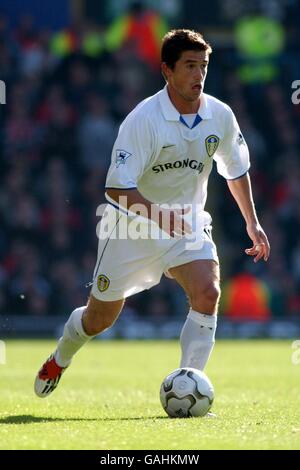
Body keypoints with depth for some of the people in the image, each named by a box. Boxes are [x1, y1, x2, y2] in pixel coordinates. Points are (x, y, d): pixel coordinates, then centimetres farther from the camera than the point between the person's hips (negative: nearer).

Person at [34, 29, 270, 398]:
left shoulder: (220, 116, -8)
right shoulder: (143, 119, -24)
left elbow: (236, 169, 12)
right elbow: (117, 188, -28)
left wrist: (252, 222, 14)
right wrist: (160, 217, -43)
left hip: (188, 224, 3)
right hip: (132, 225, -3)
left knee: (207, 293, -24)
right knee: (99, 317, 10)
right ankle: (58, 361, 44)